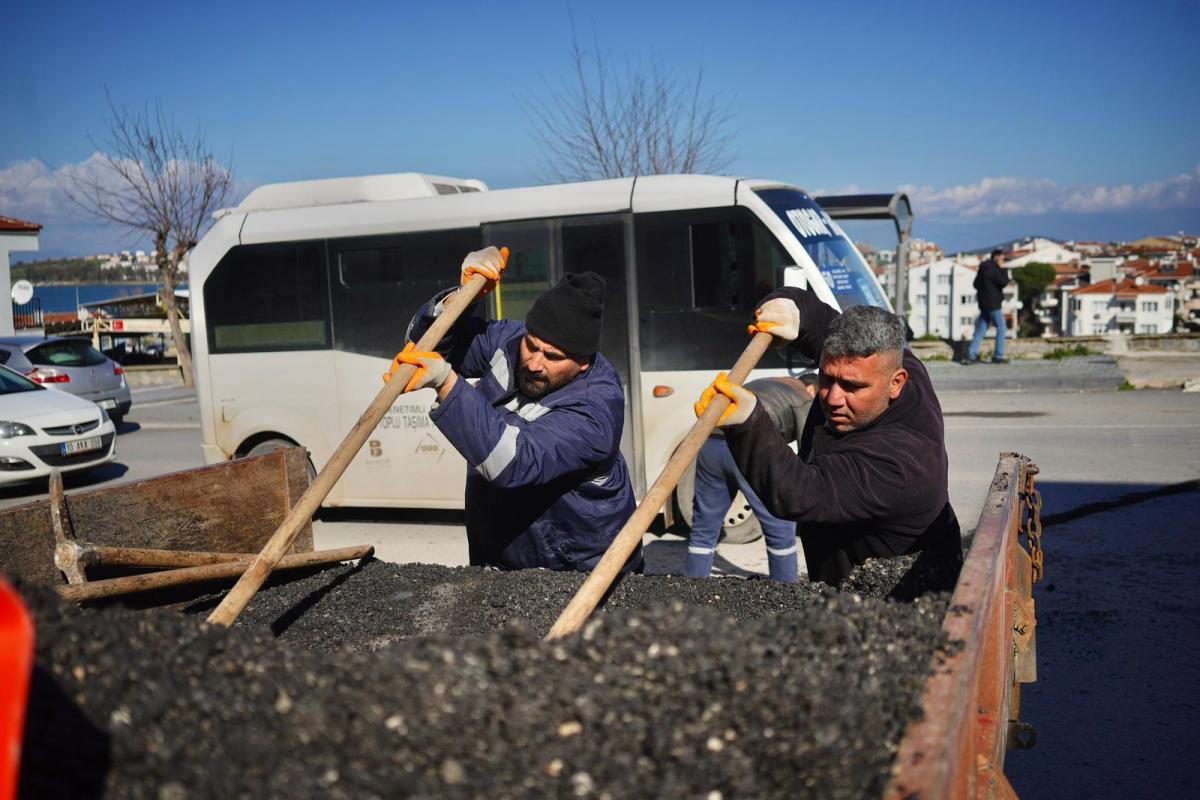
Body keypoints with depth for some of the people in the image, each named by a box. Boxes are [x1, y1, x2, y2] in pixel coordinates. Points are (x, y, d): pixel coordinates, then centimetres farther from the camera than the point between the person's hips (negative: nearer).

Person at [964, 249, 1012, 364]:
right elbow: (1003, 282, -17)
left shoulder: (984, 268, 15)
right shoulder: (992, 268, -15)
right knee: (1002, 328, -2)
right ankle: (998, 356, -2)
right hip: (993, 304, -9)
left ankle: (971, 355, 3)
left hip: (984, 304, 9)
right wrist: (1003, 269, -6)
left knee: (981, 329, 8)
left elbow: (976, 284, 23)